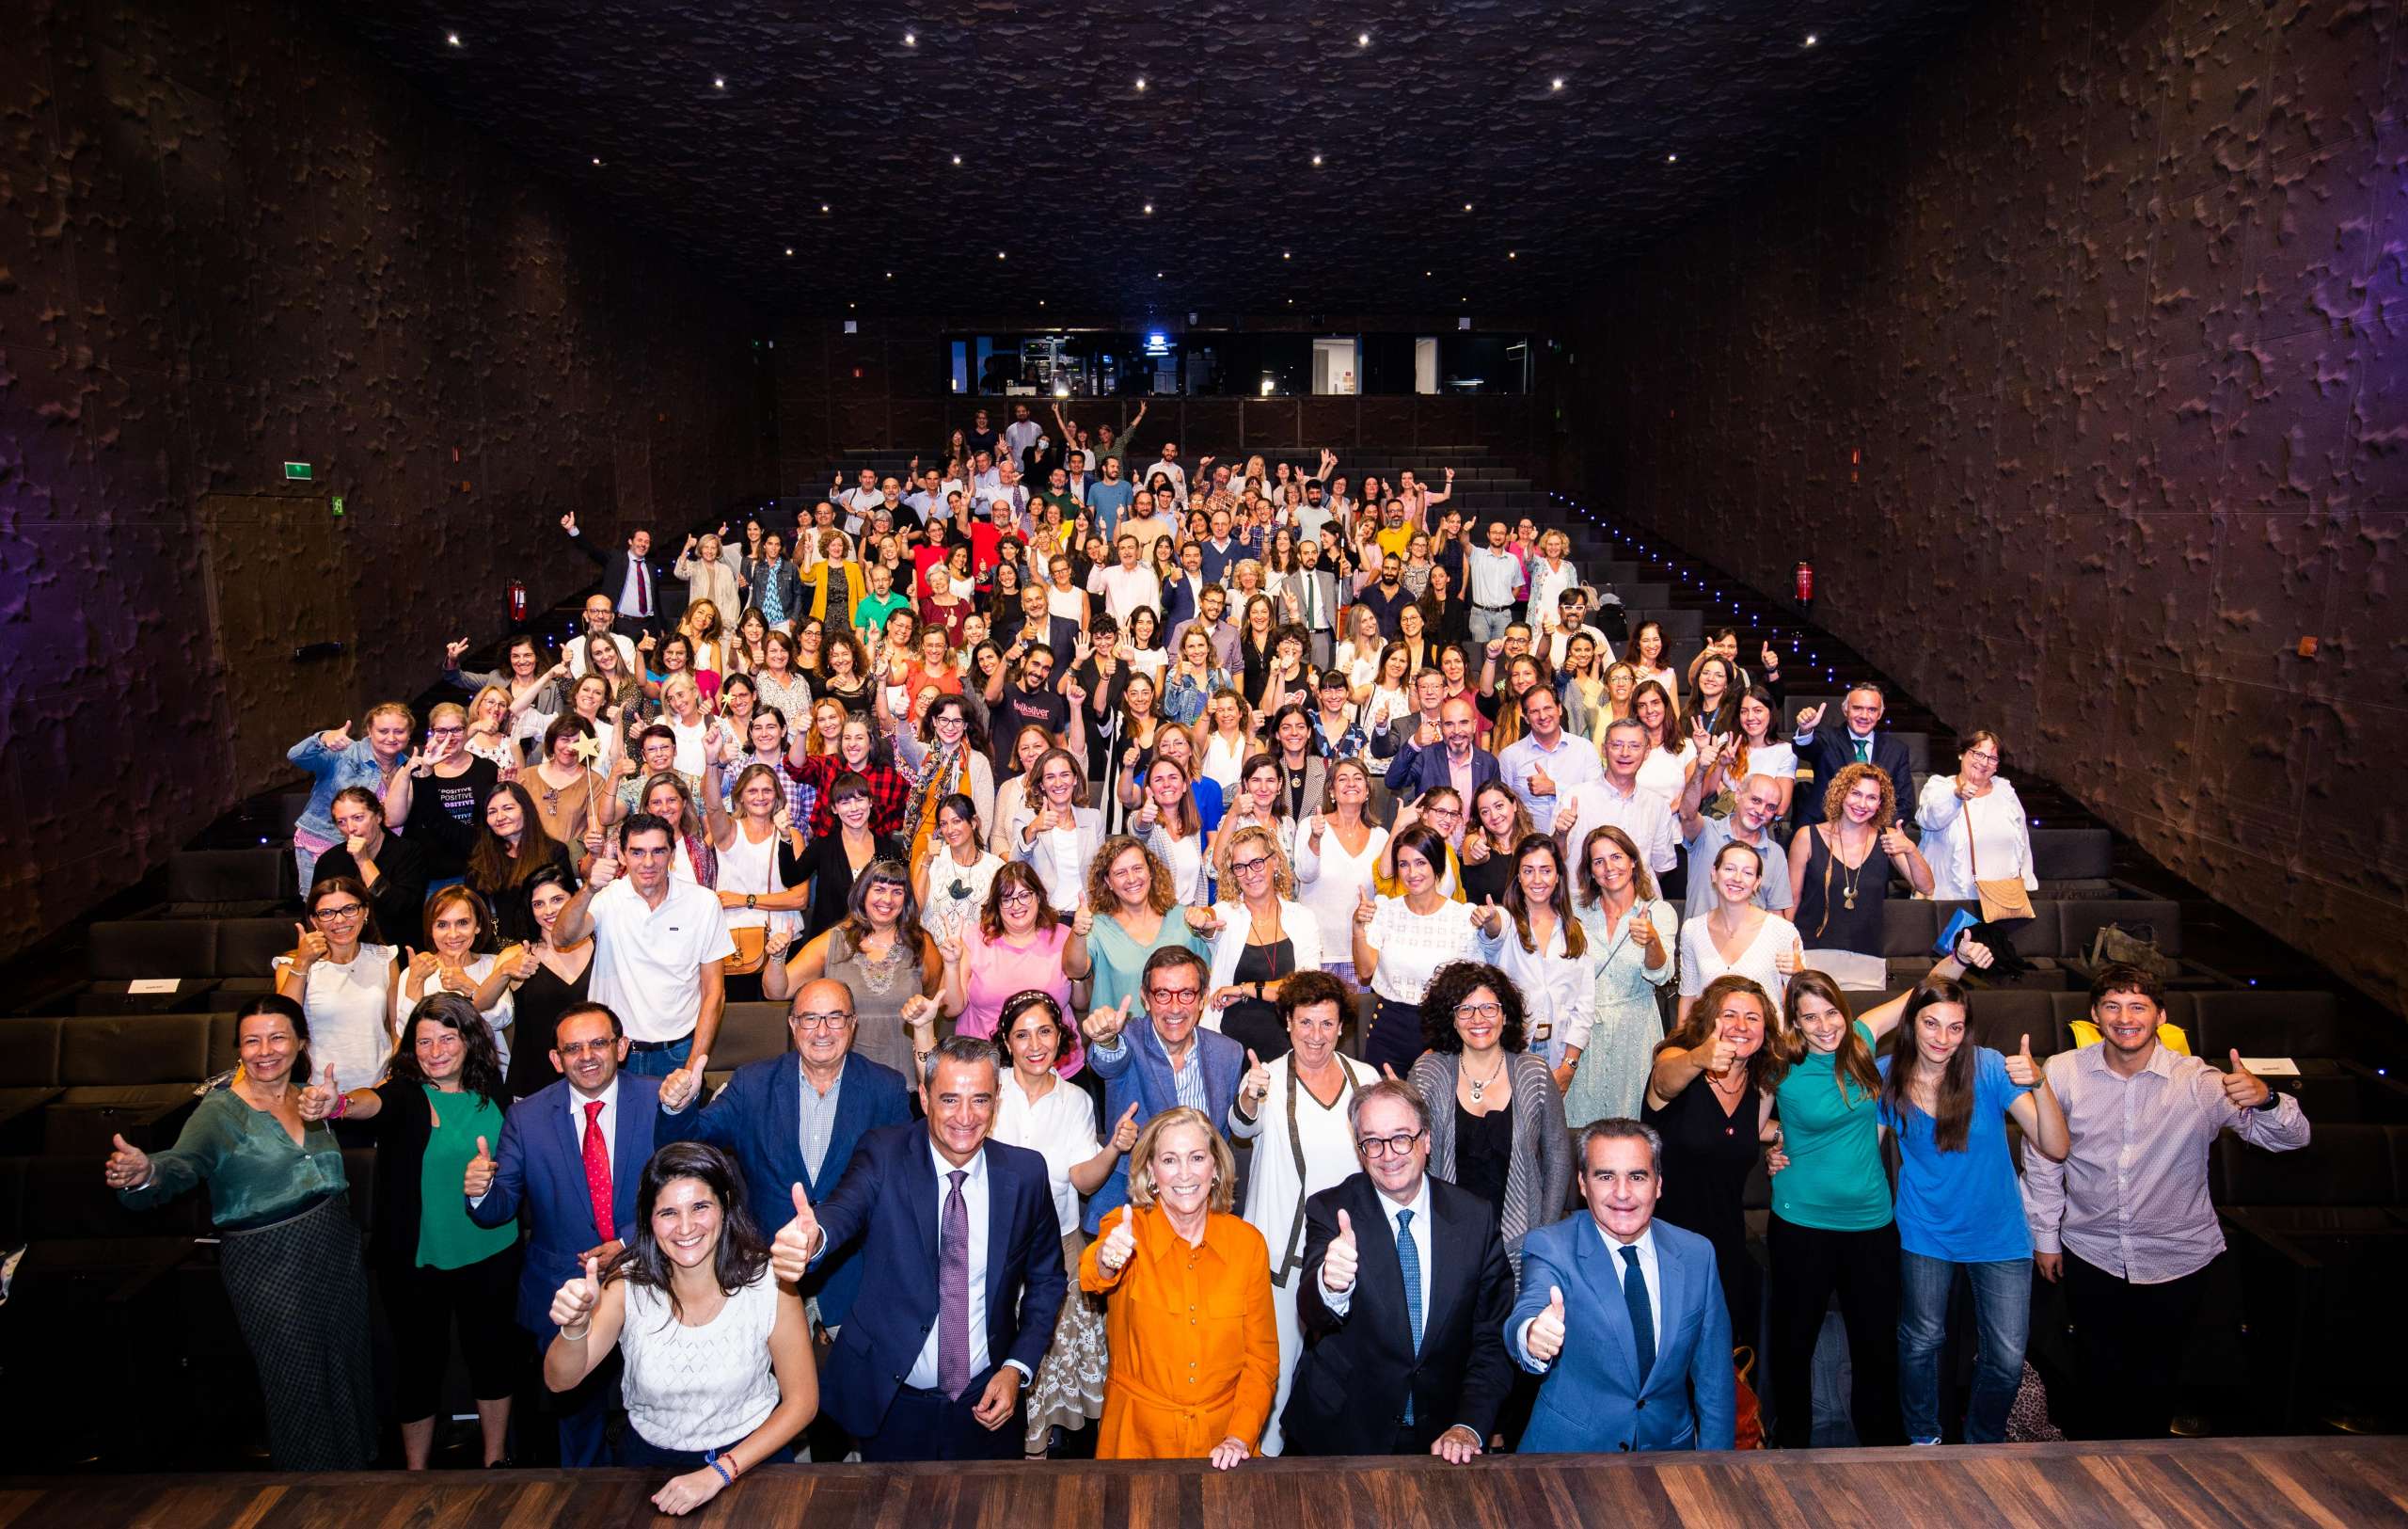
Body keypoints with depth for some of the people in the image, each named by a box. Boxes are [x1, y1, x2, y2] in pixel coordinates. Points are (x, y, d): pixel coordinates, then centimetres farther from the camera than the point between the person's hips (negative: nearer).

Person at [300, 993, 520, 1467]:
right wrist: (337, 1103, -56)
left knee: (493, 1354, 15)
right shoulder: (405, 1093, -12)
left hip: (490, 1254, 3)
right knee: (420, 1364, 8)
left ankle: (497, 1460, 34)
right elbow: (374, 1103, -36)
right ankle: (416, 1475, 29)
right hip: (418, 1261, -3)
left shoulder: (492, 1092, 0)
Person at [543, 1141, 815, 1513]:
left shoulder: (767, 1282, -14)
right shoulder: (626, 1285, -9)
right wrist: (575, 1326, -38)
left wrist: (719, 1473, -16)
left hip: (752, 1452, -2)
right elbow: (560, 1381, -18)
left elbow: (802, 1401, -8)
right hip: (651, 1458, 2)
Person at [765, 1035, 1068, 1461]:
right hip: (891, 1407, -1)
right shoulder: (884, 1154, -13)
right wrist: (815, 1237, -56)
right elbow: (846, 1209, -34)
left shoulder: (1026, 1172, -7)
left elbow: (1047, 1279, 4)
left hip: (986, 1405, 1)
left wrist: (1018, 1367, -7)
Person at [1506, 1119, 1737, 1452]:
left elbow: (1714, 1375, 7)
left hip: (1669, 1447, 2)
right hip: (1567, 1450, -2)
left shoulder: (1697, 1254, 2)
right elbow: (1529, 1312, -28)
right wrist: (1533, 1336, -50)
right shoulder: (1549, 1248, -8)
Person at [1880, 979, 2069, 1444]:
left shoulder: (1989, 1067, -19)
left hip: (1997, 1232, -1)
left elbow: (2055, 1147, -22)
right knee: (1921, 1341, 14)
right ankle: (1923, 1440, 40)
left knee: (2007, 1357, 3)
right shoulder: (1888, 1075, -12)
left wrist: (2039, 1083, -38)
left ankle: (1983, 1442, 32)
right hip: (1926, 1232, 1)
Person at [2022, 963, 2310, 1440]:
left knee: (2156, 1383, 14)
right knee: (2096, 1378, 15)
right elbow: (2042, 1160, 1)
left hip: (2176, 1261, 0)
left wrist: (2264, 1098, -37)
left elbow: (2291, 1138, -15)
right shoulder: (2062, 1073, -11)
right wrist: (2045, 1236, 6)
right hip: (2091, 1255, 0)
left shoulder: (2197, 1082, -13)